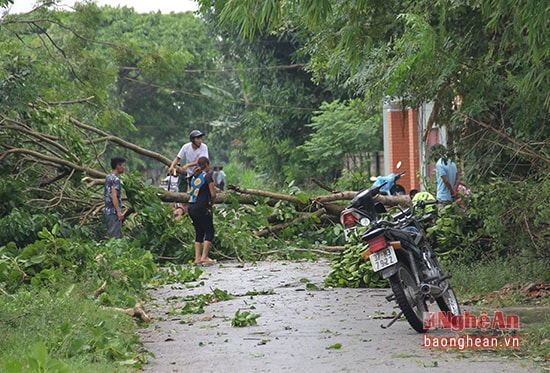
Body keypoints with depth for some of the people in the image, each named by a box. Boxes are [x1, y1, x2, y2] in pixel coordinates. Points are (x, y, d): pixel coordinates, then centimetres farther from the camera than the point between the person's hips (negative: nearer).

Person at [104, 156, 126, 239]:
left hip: (108, 211, 10)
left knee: (111, 235, 12)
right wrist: (119, 211, -25)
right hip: (114, 212, -10)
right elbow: (114, 196, -23)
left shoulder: (108, 177, 14)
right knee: (115, 236, -9)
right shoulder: (115, 179, -15)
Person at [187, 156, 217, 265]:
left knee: (199, 232, 12)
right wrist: (211, 203, 8)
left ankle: (197, 257, 5)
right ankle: (204, 256, -5)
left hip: (191, 207, 7)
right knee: (209, 231, 2)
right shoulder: (207, 176, -6)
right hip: (201, 207, -7)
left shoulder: (194, 177, 14)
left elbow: (190, 192, 14)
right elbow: (213, 194, -10)